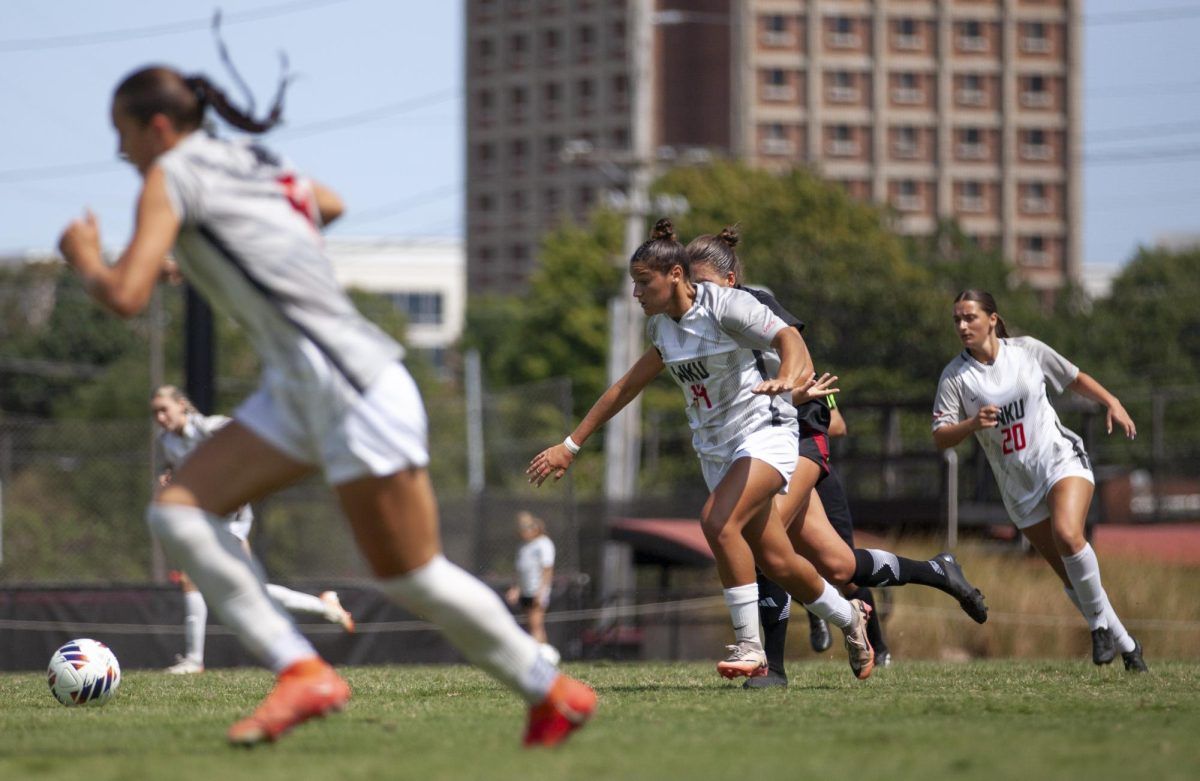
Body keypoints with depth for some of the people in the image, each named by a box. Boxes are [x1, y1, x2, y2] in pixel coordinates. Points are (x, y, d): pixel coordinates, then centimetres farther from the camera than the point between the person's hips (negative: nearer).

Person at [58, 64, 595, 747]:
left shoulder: (173, 174, -8)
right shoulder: (254, 161, 16)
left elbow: (126, 296, -15)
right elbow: (329, 205, 37)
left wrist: (85, 258, 6)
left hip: (351, 386, -10)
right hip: (300, 393, 10)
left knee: (413, 578, -2)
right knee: (177, 511, -2)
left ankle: (554, 694, 14)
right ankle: (300, 672, -8)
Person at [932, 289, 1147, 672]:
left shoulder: (1026, 350, -3)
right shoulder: (955, 376, -4)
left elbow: (1076, 378, 12)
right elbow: (941, 438, -8)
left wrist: (1112, 403, -1)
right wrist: (972, 424, -26)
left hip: (1062, 460, -2)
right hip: (1019, 488, 2)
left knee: (1067, 535, -30)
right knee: (1070, 575, 2)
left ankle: (1100, 622, -12)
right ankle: (1124, 644, 17)